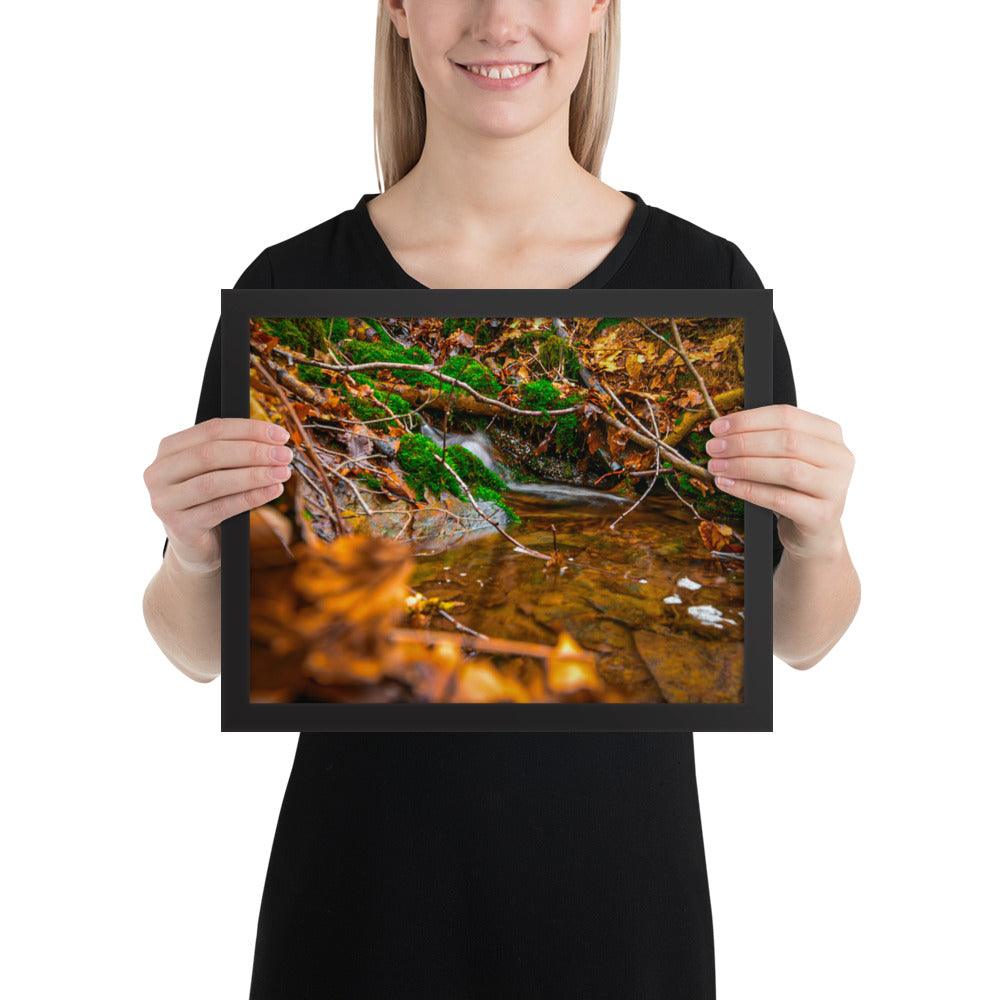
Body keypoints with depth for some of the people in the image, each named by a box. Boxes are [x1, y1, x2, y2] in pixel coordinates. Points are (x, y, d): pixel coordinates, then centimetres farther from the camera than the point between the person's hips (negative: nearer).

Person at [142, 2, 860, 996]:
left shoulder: (706, 278, -7)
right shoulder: (294, 285, -8)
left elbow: (797, 638, 1)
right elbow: (205, 650, 0)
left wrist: (818, 539, -20)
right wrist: (194, 552, -21)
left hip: (619, 871, 1)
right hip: (367, 885, 0)